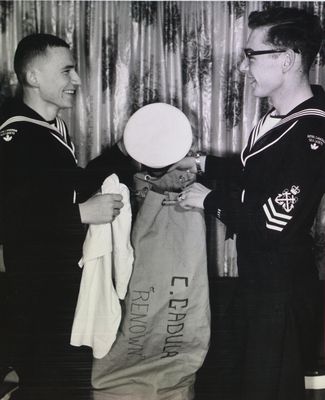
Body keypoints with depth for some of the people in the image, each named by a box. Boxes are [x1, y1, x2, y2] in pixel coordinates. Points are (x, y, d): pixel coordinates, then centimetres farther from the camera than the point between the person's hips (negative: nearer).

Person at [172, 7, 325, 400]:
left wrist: (210, 200, -17)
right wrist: (201, 164, 10)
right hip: (258, 277, 9)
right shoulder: (277, 116, 6)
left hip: (282, 286, -9)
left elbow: (277, 218, -30)